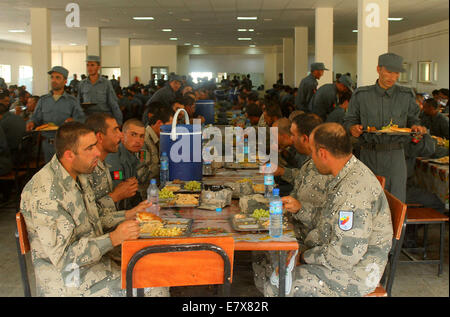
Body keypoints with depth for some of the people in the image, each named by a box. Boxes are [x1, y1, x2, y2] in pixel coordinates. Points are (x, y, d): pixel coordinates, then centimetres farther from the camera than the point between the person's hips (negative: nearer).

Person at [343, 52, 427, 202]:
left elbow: (413, 119, 15)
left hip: (394, 156, 0)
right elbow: (349, 121, 8)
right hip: (368, 155, 0)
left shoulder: (406, 96, 7)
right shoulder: (361, 95, 4)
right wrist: (352, 128, -14)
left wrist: (415, 127, -7)